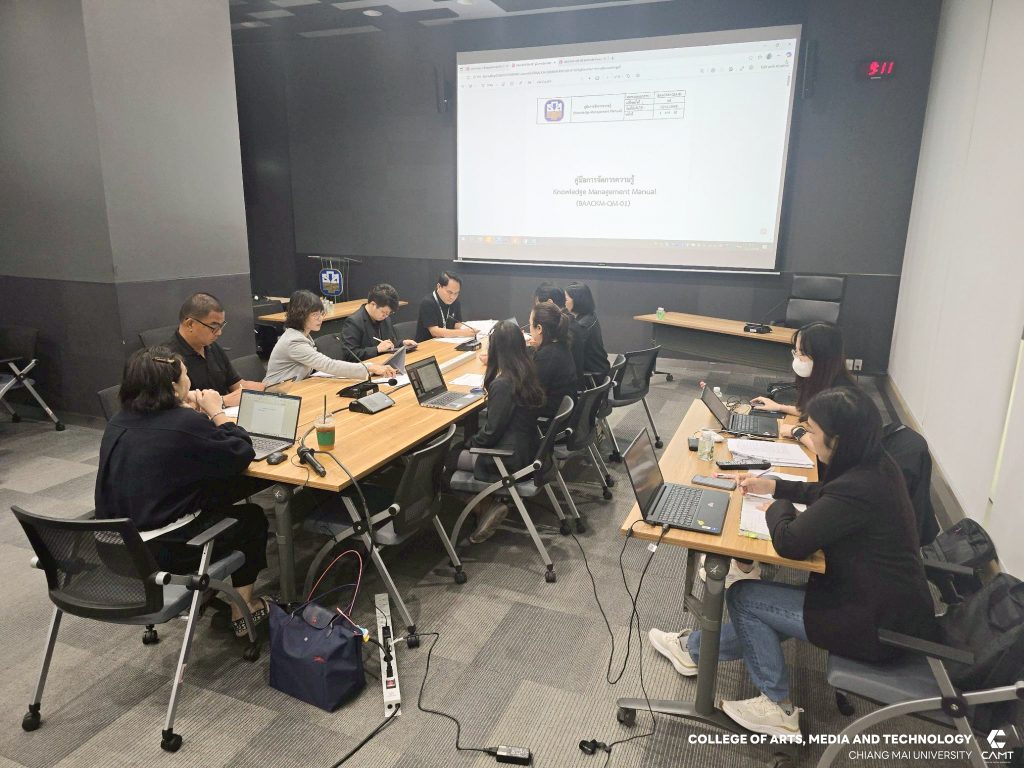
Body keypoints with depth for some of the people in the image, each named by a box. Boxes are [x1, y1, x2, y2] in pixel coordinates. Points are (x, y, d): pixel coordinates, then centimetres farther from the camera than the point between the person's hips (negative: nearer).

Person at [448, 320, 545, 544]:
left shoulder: (503, 384, -25)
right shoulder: (527, 372, 0)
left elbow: (491, 430, -19)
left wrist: (471, 443, -1)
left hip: (511, 458, -9)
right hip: (527, 448, 9)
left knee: (447, 458, 0)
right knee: (461, 448, 18)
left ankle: (485, 506, 2)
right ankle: (490, 503, 9)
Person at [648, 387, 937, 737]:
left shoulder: (858, 488, -30)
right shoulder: (874, 465, 0)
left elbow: (789, 543, -26)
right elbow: (826, 494, 21)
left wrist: (779, 507, -6)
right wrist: (776, 486, 18)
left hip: (881, 626, -9)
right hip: (894, 604, 9)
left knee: (743, 596, 0)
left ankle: (779, 708, 15)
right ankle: (695, 649, 34)